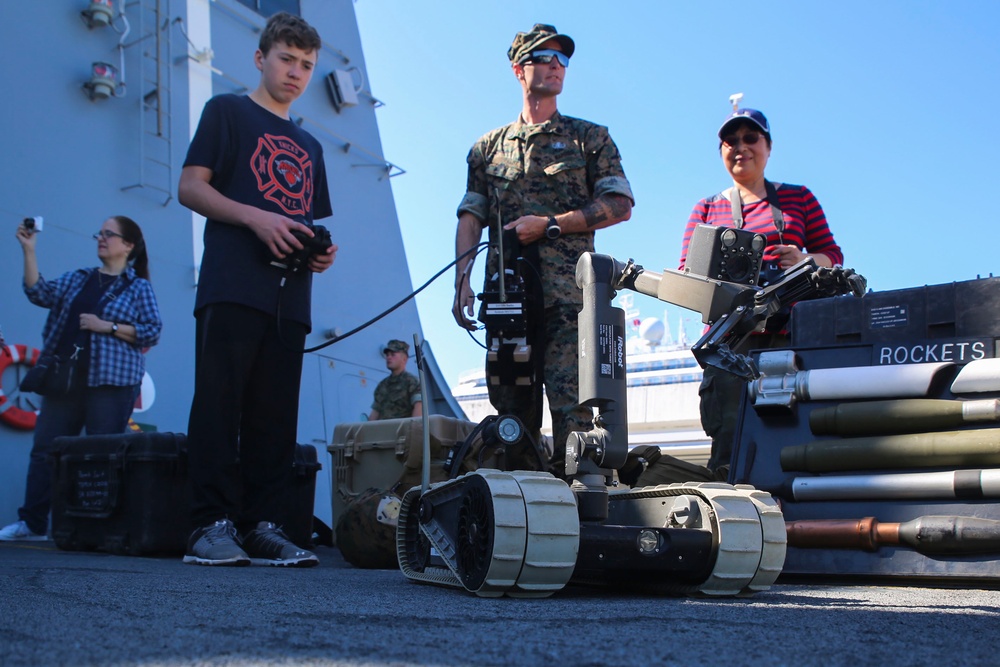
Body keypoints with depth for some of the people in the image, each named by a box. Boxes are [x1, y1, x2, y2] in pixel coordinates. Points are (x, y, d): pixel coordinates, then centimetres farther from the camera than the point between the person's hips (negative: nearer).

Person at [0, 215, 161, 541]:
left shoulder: (139, 288, 5)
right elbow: (40, 293, 5)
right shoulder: (77, 279, 19)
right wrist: (29, 251, -3)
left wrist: (107, 326, -10)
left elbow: (153, 332, -4)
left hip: (110, 382, -5)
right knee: (44, 449, 2)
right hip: (65, 377, 5)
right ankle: (32, 523, 6)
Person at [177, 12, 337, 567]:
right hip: (233, 287, -5)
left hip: (290, 297, 6)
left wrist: (322, 252, 5)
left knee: (275, 417, 2)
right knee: (219, 405, -10)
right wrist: (255, 217, -14)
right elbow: (190, 187, 0)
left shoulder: (309, 146, 27)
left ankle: (263, 526, 3)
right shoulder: (228, 111, 10)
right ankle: (212, 525, -8)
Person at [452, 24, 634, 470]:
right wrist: (462, 282, 0)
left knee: (570, 404, -14)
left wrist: (549, 225, -6)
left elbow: (620, 206, 4)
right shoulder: (488, 147, 22)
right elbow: (470, 219, 16)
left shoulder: (589, 138, 15)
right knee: (510, 407, 0)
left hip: (568, 296, -3)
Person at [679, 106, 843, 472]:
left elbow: (832, 255, 17)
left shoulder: (798, 198, 20)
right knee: (729, 427, -16)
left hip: (788, 330, 0)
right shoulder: (707, 208, 21)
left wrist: (803, 261, -5)